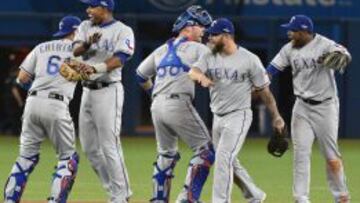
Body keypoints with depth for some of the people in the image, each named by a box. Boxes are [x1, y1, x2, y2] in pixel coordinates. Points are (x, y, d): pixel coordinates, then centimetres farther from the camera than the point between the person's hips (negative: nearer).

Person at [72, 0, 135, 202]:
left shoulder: (123, 31, -6)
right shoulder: (86, 27, 13)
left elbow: (120, 58, -20)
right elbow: (75, 51, 0)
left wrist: (96, 68, -35)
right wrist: (87, 44, -22)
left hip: (108, 91, -7)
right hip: (87, 91, 7)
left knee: (109, 145, -10)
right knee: (89, 147, 9)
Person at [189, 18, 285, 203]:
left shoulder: (249, 59, -9)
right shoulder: (210, 58, 3)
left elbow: (264, 90, -3)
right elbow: (192, 71, -16)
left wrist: (276, 117, 1)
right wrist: (201, 76, -40)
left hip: (238, 116, -7)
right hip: (218, 117, 7)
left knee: (223, 157, -20)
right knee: (229, 163, 15)